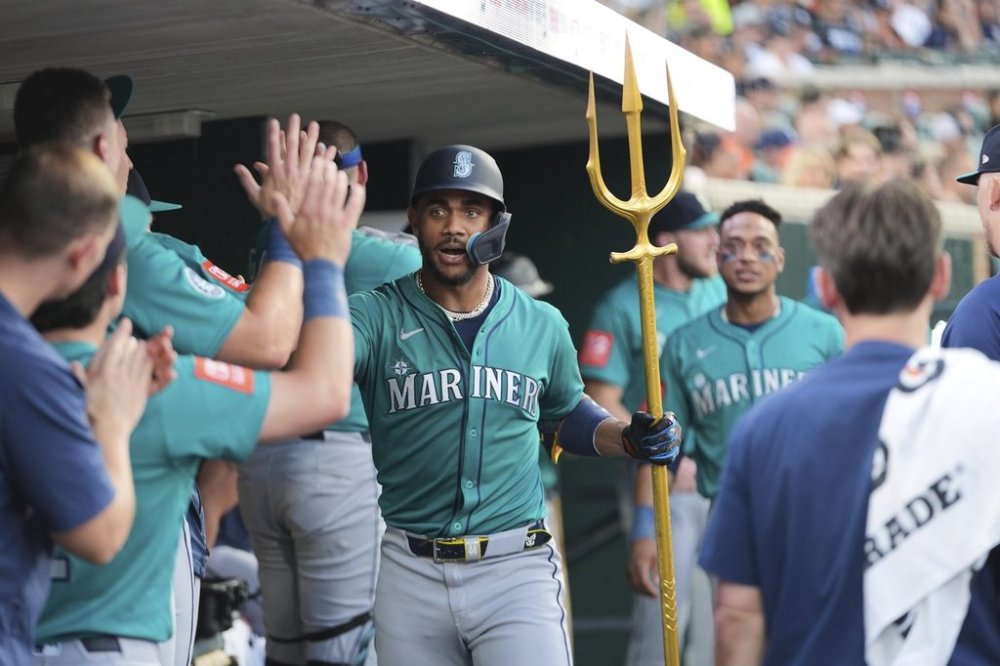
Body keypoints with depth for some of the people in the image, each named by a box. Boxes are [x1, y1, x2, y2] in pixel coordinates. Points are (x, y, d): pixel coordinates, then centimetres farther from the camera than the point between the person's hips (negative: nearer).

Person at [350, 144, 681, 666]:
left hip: (515, 569, 0)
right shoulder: (377, 316, -3)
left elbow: (566, 413, 24)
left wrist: (629, 439, 3)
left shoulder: (541, 325, 6)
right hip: (410, 570, 0)